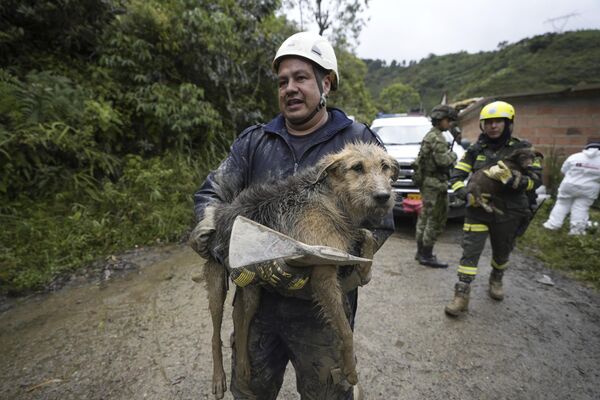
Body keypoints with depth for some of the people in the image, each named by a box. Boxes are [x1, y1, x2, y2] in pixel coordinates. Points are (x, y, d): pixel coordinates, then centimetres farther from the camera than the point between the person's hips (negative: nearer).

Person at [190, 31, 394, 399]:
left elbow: (378, 223, -10)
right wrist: (211, 231, -23)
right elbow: (211, 194, 1)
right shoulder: (253, 141, 3)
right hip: (257, 297, 3)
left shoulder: (358, 142, -5)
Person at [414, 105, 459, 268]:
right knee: (436, 220, -5)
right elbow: (443, 160, -23)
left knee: (425, 218, 14)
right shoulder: (437, 137, -13)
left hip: (426, 182, 10)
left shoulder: (430, 135, 18)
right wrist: (452, 154, -2)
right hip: (435, 183, -10)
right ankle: (426, 256, 1)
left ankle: (421, 251, 23)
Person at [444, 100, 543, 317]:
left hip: (507, 213, 0)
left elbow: (535, 179, -11)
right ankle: (462, 295, -2)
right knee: (470, 252, -8)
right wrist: (468, 195, -19)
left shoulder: (522, 149, -4)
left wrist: (509, 177, -30)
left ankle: (496, 280, 48)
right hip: (477, 211, 0)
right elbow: (456, 177, -1)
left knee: (502, 252, 19)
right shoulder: (475, 150, 1)